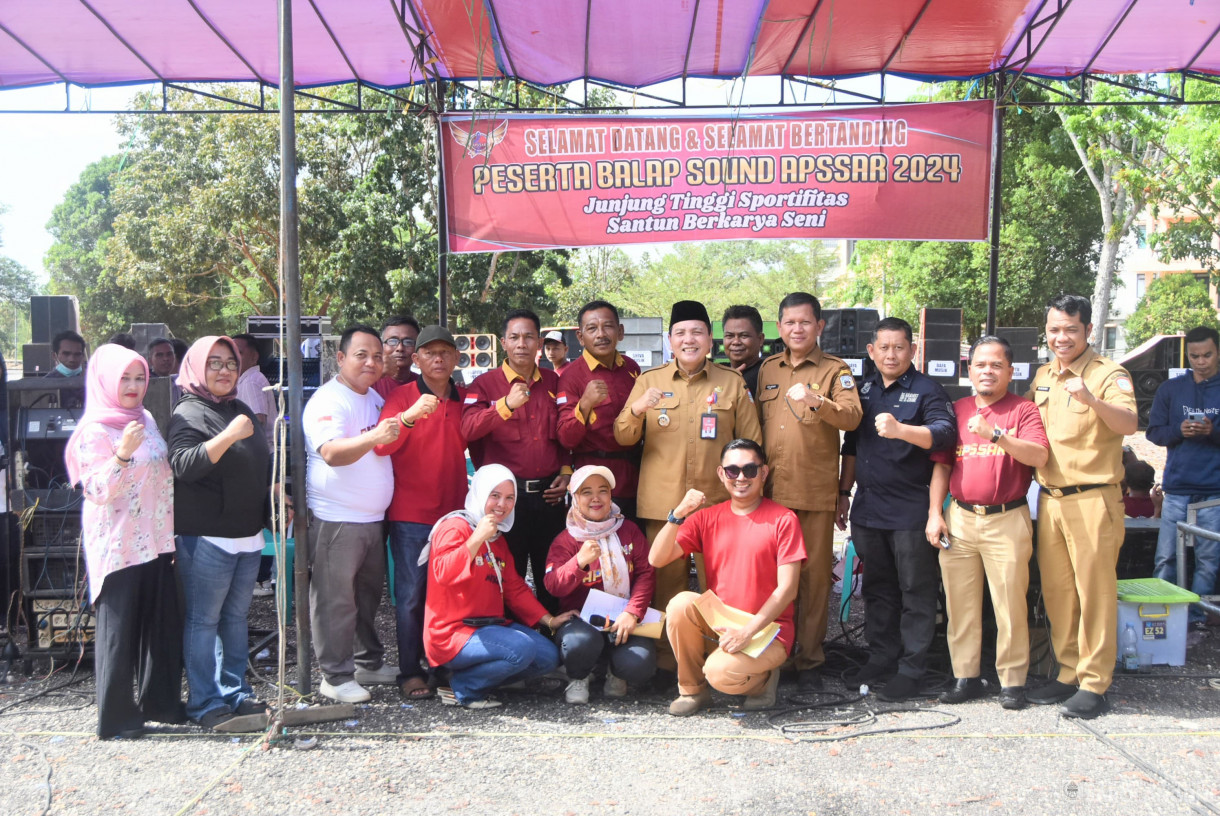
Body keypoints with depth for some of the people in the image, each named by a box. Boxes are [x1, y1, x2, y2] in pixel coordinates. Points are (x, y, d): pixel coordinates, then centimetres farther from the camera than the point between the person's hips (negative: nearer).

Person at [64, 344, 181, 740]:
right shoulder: (95, 430, -10)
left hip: (155, 540, 7)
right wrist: (123, 453, -30)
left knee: (162, 625, 10)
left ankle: (160, 701, 23)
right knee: (118, 629, 0)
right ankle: (116, 717, 10)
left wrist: (170, 532, 21)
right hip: (117, 545, -7)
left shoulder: (145, 419, 12)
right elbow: (97, 491, -16)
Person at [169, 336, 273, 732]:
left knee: (236, 617, 13)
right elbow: (183, 465, -24)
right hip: (206, 536, -8)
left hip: (248, 533, 8)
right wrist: (228, 436, -30)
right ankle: (206, 704, 4)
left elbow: (263, 465, 28)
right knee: (203, 620, -2)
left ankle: (237, 695, 21)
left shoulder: (241, 411, 16)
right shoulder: (189, 413, -8)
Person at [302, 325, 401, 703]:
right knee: (336, 599, -2)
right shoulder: (328, 400, -13)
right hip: (336, 519, -8)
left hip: (374, 517, 9)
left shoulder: (375, 397, 14)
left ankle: (370, 662, 28)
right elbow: (332, 453, -30)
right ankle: (336, 676, 7)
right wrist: (373, 438, -43)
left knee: (369, 594, 17)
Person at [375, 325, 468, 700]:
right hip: (411, 516, -4)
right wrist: (408, 416, -35)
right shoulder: (401, 396, -3)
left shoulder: (465, 398, 9)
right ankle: (410, 672, 9)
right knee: (411, 595, -1)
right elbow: (381, 445, -17)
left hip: (454, 513, 4)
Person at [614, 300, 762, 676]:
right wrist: (636, 410, -15)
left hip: (718, 501, 0)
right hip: (662, 501, 0)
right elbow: (623, 437, 6)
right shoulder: (649, 381, 9)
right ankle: (665, 658, 17)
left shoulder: (732, 383, 9)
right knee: (666, 581, 3)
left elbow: (752, 443, 11)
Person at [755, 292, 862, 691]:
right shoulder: (767, 369, 14)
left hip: (815, 492, -3)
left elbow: (852, 417, -14)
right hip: (772, 490, 3)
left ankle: (809, 660, 11)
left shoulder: (834, 370, 2)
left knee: (814, 575, 0)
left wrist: (815, 401, -31)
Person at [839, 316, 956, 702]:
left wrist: (900, 430, -37)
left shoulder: (926, 390, -5)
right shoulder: (864, 388, 13)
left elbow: (944, 432, -21)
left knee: (915, 591, 2)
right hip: (868, 507, 6)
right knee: (877, 588, 14)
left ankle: (911, 669, 10)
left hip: (910, 510, -6)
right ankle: (881, 657, 26)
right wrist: (843, 492, 17)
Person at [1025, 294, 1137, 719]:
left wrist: (1091, 400, -40)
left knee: (1095, 592, -1)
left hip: (1092, 499, -7)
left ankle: (1094, 684, 7)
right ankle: (1068, 673, 24)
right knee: (1056, 592, 12)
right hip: (1049, 500, 7)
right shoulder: (1043, 376, 13)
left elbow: (1130, 424, -24)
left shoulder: (1108, 373, -7)